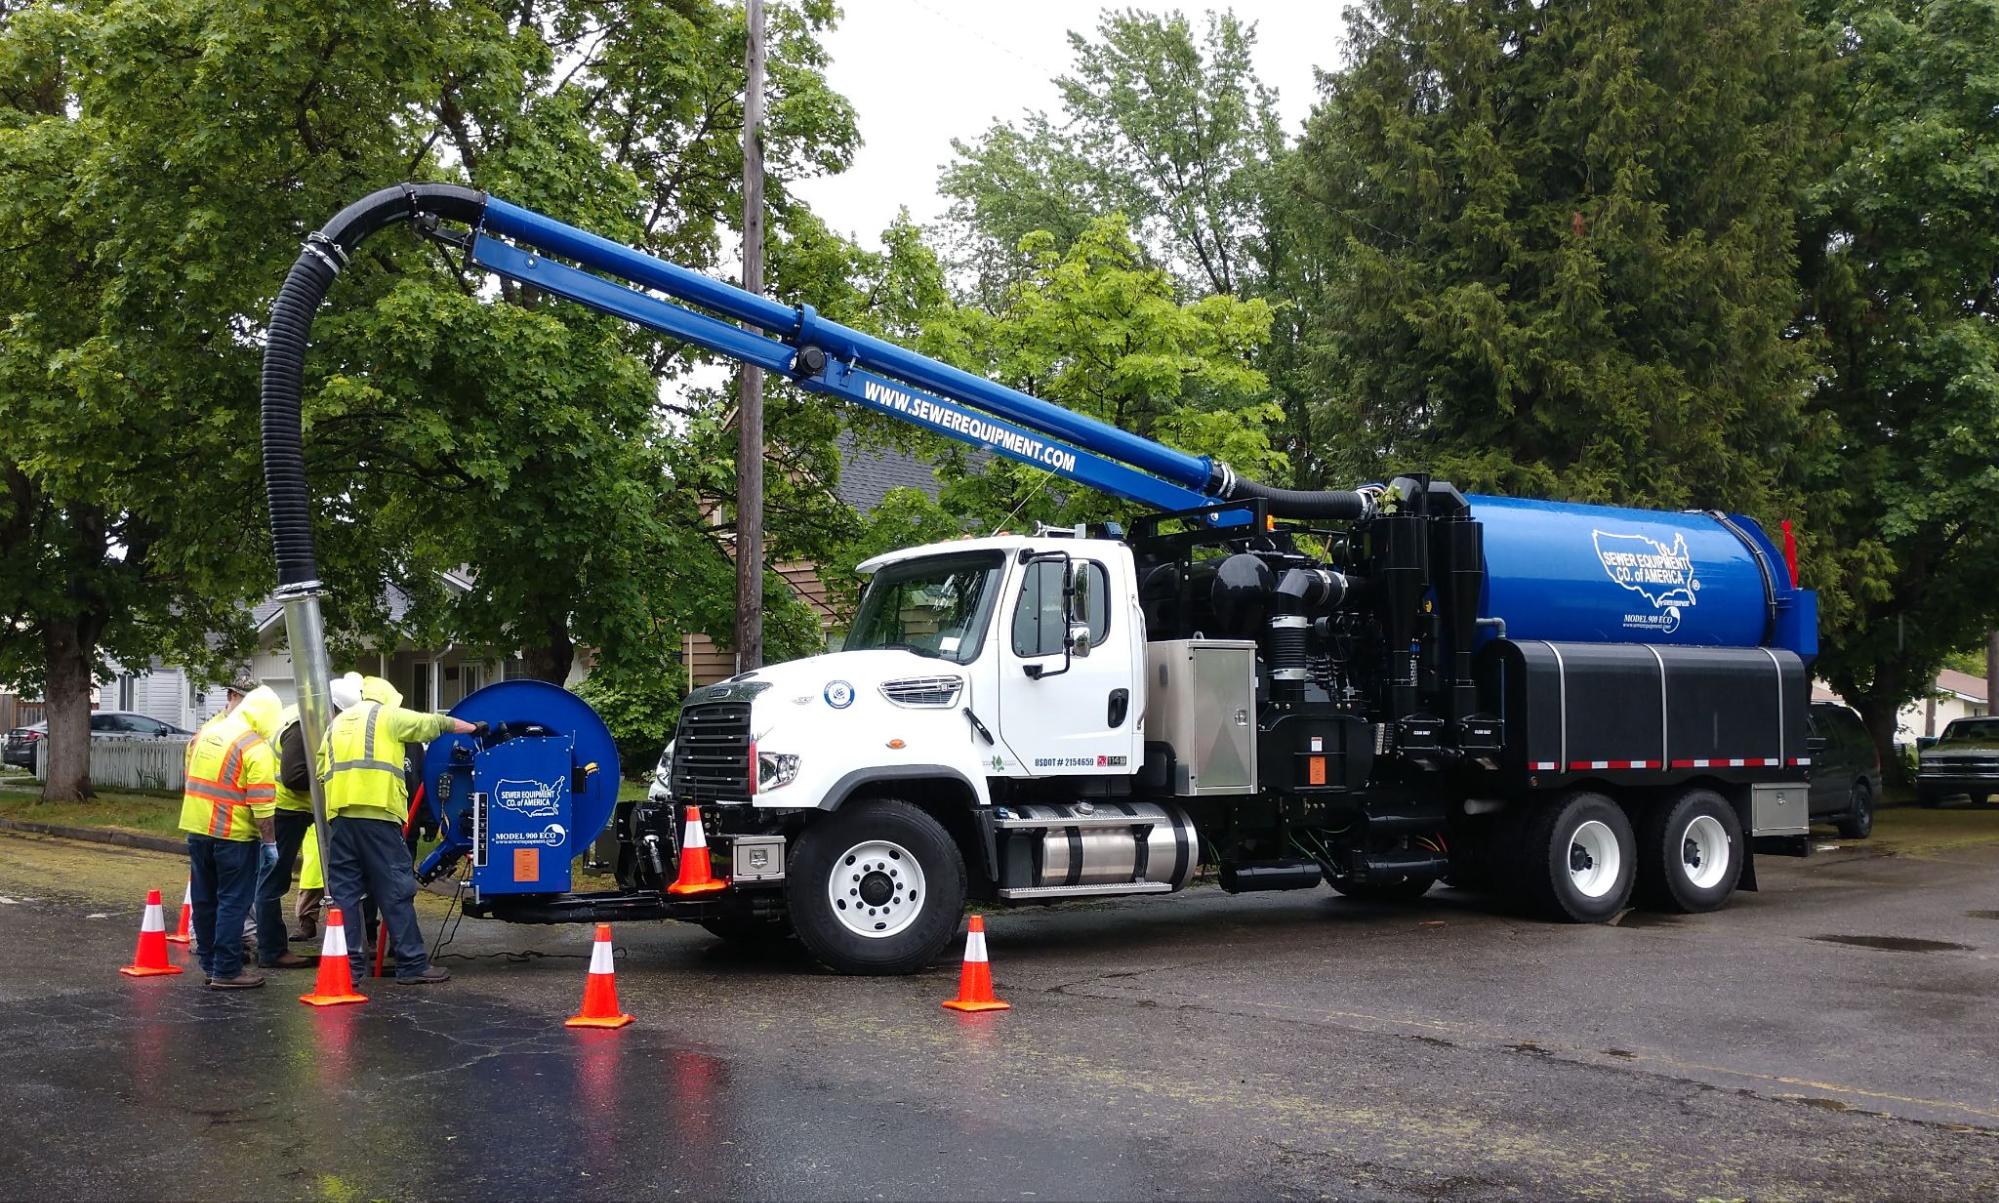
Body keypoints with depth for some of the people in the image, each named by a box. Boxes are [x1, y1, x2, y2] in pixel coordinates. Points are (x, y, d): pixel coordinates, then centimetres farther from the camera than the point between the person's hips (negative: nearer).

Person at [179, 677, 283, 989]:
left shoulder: (204, 733, 10)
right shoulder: (256, 748, -14)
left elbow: (191, 777, 18)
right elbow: (261, 804, -17)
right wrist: (269, 842, -11)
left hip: (196, 829, 7)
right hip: (234, 835, -7)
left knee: (204, 899, 15)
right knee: (233, 902, 0)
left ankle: (209, 963, 24)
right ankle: (226, 971, 2)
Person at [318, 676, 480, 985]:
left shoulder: (336, 724, 24)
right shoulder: (388, 716, 8)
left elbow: (322, 772, 18)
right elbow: (435, 723, 14)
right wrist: (472, 728, 27)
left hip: (339, 815, 5)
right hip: (377, 813, -5)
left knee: (344, 892, 9)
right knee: (396, 892, 0)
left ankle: (348, 965, 7)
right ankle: (412, 964, 2)